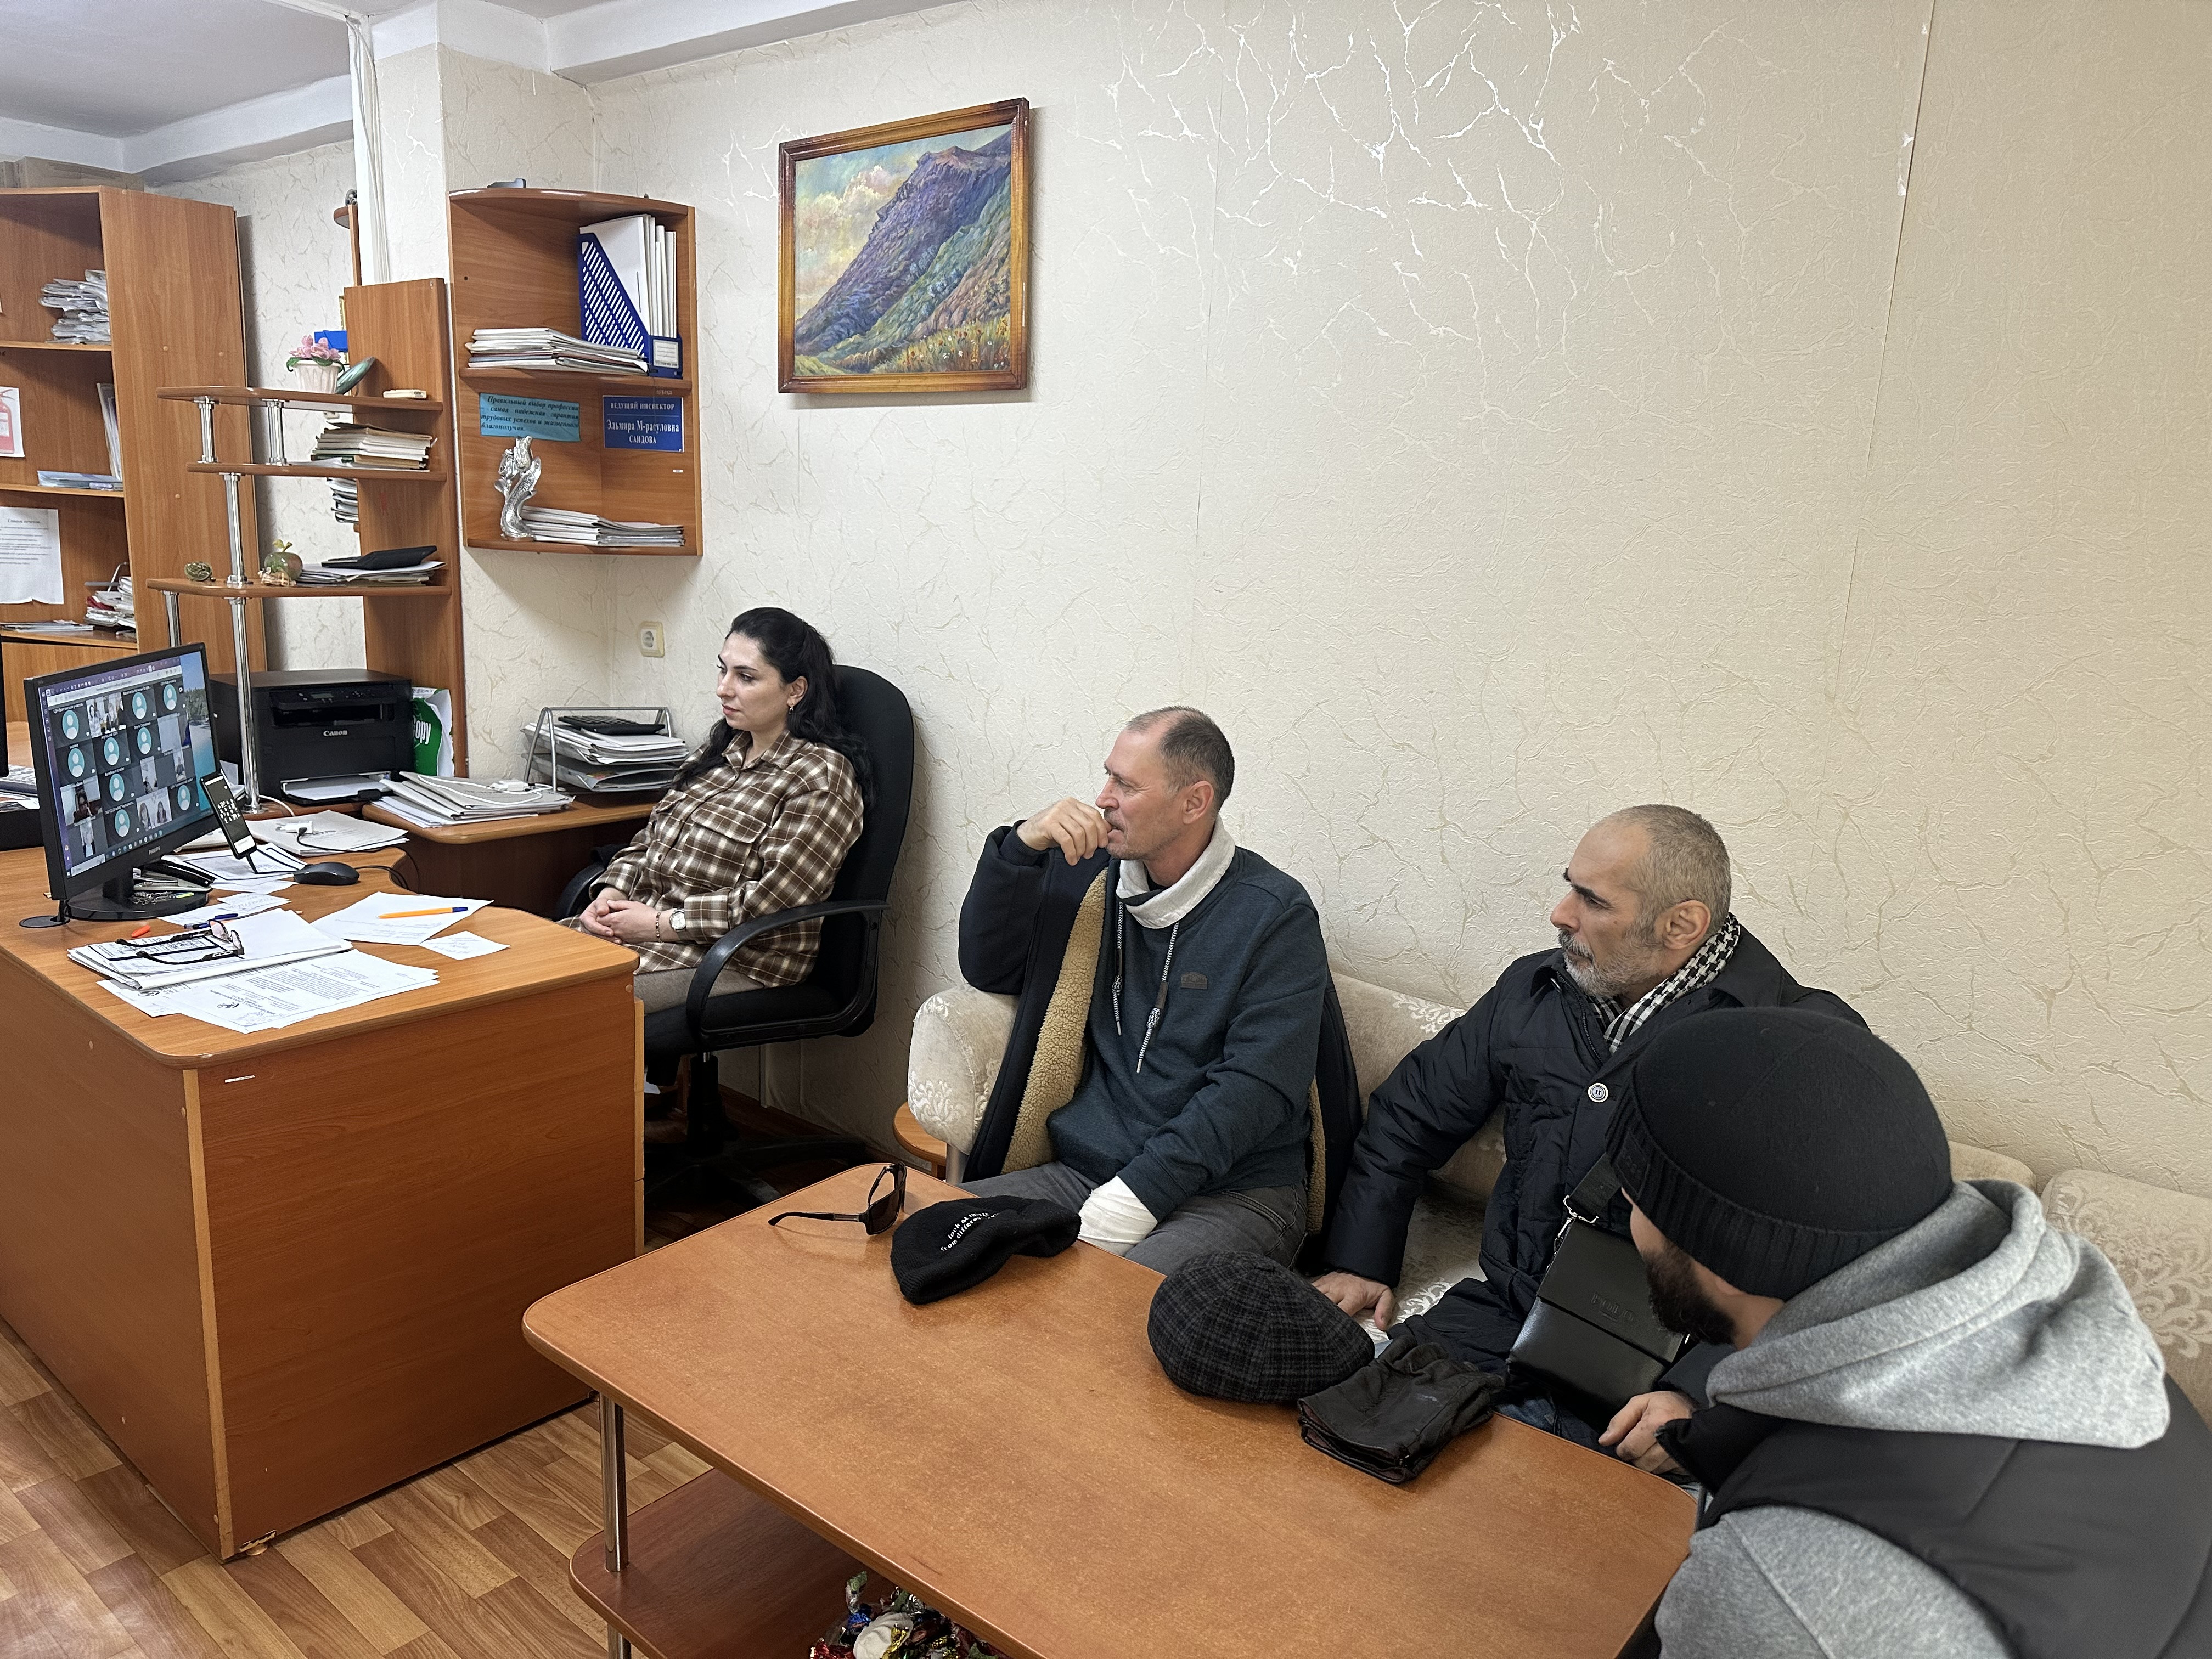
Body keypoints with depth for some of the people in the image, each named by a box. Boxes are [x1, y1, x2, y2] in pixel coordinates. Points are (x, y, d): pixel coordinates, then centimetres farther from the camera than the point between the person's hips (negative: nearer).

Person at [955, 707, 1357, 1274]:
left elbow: (1256, 1087, -14)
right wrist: (1021, 846, -5)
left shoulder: (1275, 914, -7)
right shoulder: (1090, 876, 10)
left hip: (1232, 1191, -5)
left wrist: (1136, 1197, -20)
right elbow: (986, 968, 9)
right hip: (1080, 1171, 5)